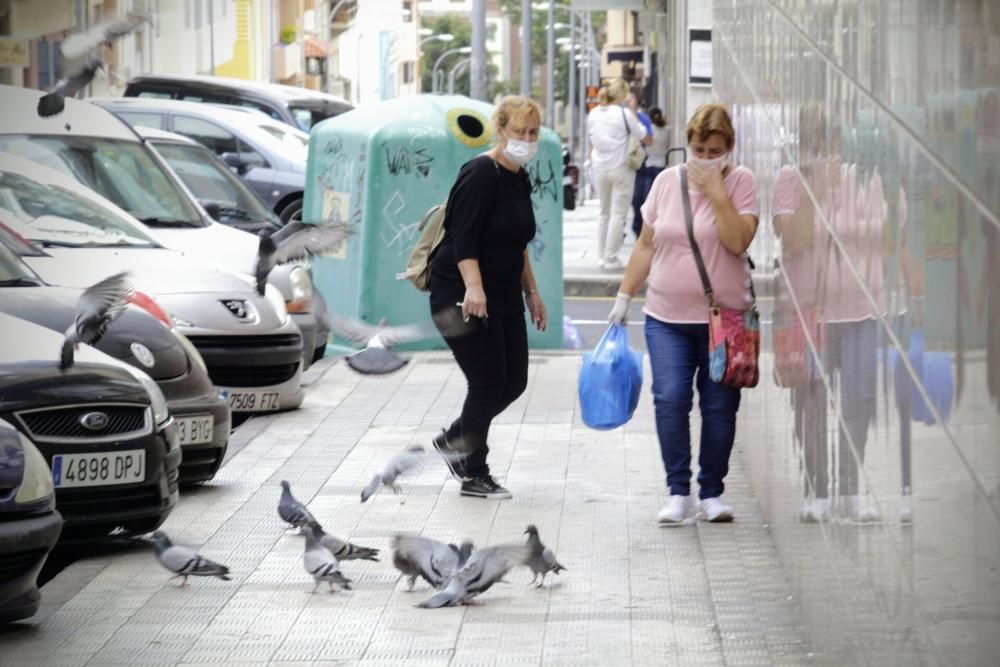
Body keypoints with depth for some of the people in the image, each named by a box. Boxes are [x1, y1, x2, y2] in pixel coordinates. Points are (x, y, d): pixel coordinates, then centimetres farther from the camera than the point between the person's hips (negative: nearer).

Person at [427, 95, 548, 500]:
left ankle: (454, 440, 27)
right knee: (488, 383, -6)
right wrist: (474, 288, -33)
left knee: (514, 382, 8)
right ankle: (474, 475, 8)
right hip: (462, 297, -9)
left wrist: (531, 292, 23)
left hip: (504, 299, 9)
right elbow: (463, 239, -22)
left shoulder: (519, 179, 13)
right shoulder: (480, 174, -14)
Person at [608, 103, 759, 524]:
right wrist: (624, 296, 11)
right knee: (670, 399, -10)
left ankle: (712, 492, 16)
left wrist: (715, 190, -17)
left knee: (719, 406, 2)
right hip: (668, 317, 2)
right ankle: (678, 492, -1)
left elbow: (738, 241, -16)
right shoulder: (667, 181, 7)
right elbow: (646, 245, 13)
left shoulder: (740, 181, -2)